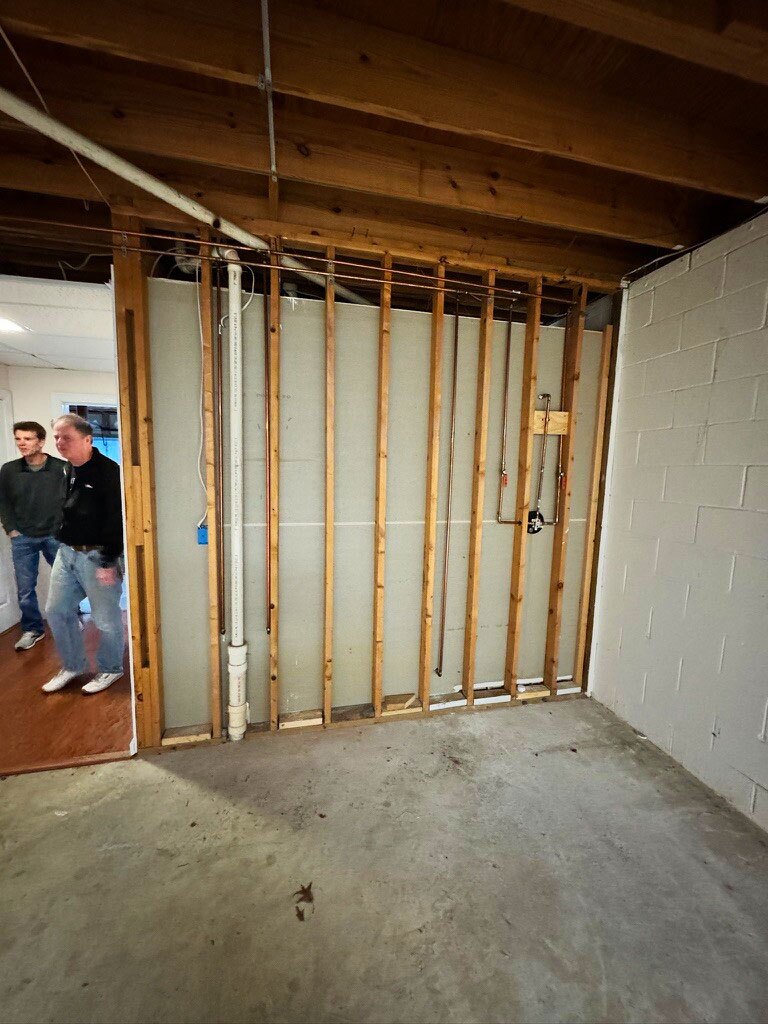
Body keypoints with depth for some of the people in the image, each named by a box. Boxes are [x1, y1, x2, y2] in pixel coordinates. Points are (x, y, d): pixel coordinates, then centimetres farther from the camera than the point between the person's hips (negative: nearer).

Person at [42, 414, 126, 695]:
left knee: (106, 619, 4)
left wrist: (109, 562, -21)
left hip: (97, 556, -8)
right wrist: (62, 543, 19)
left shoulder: (108, 471, -17)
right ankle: (73, 666, 34)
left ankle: (110, 669, 25)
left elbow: (117, 520, -20)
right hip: (67, 553, 8)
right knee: (56, 611, 15)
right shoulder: (66, 471, 10)